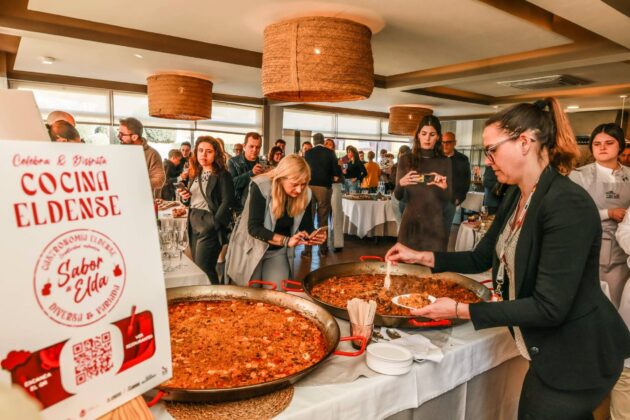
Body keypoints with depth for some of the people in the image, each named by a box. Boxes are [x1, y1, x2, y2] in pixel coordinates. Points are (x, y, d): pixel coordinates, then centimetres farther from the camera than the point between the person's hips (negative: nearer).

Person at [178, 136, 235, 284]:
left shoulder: (223, 175, -8)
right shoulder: (196, 174, 15)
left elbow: (227, 202, -16)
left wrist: (214, 223, -22)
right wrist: (185, 197, -1)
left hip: (210, 225, -8)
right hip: (193, 224, 8)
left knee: (203, 268, -8)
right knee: (196, 267, 14)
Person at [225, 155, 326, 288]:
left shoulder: (305, 194, -13)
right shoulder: (260, 187, -26)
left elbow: (306, 226, -4)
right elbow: (254, 228, -28)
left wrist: (315, 235, -27)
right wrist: (286, 240, -38)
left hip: (278, 251, 3)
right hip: (251, 248, -3)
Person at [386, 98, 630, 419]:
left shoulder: (568, 206, -27)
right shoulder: (516, 197, 1)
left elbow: (550, 308, -29)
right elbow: (481, 258, 9)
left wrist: (460, 310, -27)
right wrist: (422, 257, -1)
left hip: (577, 357, -8)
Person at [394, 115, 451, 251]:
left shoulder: (445, 162, 2)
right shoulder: (406, 160, 2)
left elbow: (449, 198, 1)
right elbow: (398, 196, 1)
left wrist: (444, 187, -20)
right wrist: (401, 183, -21)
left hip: (435, 224, 0)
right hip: (410, 223, 0)